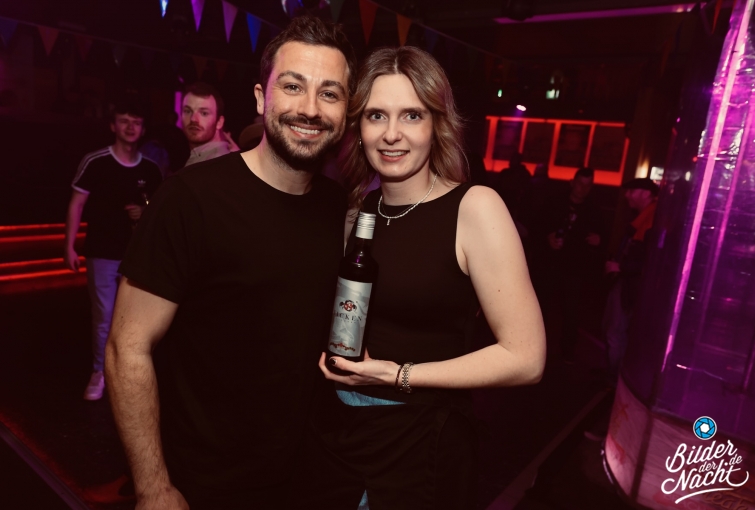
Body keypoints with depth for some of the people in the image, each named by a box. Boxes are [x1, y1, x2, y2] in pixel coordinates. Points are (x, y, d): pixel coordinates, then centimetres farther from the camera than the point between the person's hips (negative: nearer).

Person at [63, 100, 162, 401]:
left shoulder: (150, 170, 2)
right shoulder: (95, 162, -7)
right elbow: (77, 204, -4)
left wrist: (145, 213, -7)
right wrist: (69, 246, -7)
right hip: (103, 253, -3)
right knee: (103, 317, 4)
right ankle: (99, 373, 21)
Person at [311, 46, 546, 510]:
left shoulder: (474, 207, -16)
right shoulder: (359, 206, 0)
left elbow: (525, 358, -18)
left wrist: (399, 374, -19)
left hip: (419, 442, -5)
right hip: (336, 429, 5)